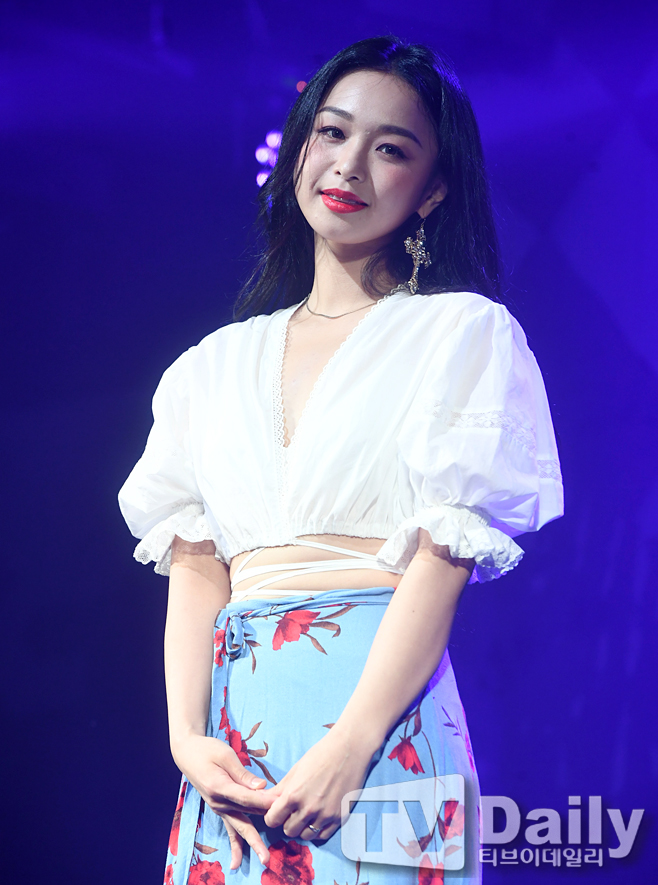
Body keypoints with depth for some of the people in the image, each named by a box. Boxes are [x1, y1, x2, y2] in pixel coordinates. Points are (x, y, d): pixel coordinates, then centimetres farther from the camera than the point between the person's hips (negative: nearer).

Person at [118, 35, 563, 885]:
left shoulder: (464, 333, 3)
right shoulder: (219, 362, 16)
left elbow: (445, 557, -7)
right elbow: (195, 565, 9)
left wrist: (350, 745, -17)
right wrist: (187, 736, -6)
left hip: (382, 699, -4)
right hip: (234, 719, 4)